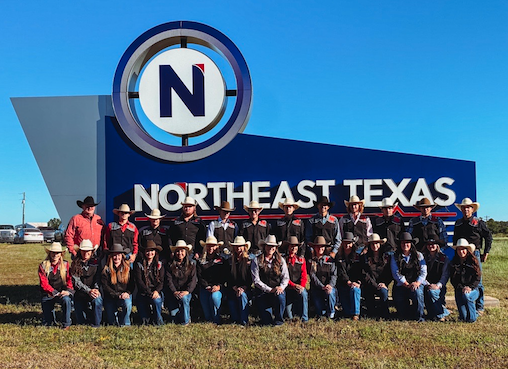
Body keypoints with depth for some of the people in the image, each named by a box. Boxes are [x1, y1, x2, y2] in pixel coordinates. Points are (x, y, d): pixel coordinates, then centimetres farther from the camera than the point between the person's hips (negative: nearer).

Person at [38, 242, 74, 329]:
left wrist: (68, 291, -22)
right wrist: (55, 293, -22)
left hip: (63, 293, 0)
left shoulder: (65, 265, 3)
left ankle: (66, 324, -17)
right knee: (47, 324, -2)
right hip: (48, 295, 0)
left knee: (66, 299, -37)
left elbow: (69, 280, -1)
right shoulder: (43, 266, -3)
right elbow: (44, 284, -10)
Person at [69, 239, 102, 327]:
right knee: (81, 322, -11)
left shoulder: (96, 262, 4)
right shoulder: (75, 264, 1)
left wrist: (96, 289, -21)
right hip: (80, 294, 0)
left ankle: (96, 324, -14)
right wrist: (88, 291, -21)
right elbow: (76, 281, -7)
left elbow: (98, 279, 0)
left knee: (97, 299, -37)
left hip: (94, 292, 0)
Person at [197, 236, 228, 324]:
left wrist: (218, 286, -12)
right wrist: (207, 287, -10)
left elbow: (224, 276, 5)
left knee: (214, 296, -32)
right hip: (204, 287, 1)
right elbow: (199, 277, 6)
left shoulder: (221, 260, 11)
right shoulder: (200, 261, 14)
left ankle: (216, 321, -16)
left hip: (218, 288, -1)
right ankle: (208, 320, -1)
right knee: (204, 299, -26)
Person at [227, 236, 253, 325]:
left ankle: (244, 321, -23)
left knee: (243, 295, -32)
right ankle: (235, 320, -6)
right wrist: (235, 288, -9)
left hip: (246, 289, -1)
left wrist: (243, 288, -14)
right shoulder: (230, 261, 10)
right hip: (232, 289, 1)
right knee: (231, 299, -27)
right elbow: (228, 279, 7)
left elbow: (251, 279, 1)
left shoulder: (249, 261, 4)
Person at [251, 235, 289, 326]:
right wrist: (270, 290, -15)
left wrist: (281, 287, -14)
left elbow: (286, 277, 7)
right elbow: (256, 280, -6)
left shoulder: (281, 260, 10)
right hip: (262, 292, -2)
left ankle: (279, 319, -8)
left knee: (280, 297, -36)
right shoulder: (256, 261, 0)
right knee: (266, 322, -15)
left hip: (278, 290, 2)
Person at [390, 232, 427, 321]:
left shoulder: (418, 255, 13)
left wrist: (417, 283, -15)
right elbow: (396, 273, -1)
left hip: (417, 284, 0)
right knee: (403, 313, -18)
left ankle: (419, 316, -17)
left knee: (417, 291, -36)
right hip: (401, 285, 0)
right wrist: (407, 284, -14)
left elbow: (423, 272, 5)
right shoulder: (395, 257, 10)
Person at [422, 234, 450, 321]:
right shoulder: (423, 257, 12)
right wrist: (426, 284, -15)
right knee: (428, 291, -32)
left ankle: (441, 314, -15)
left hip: (439, 287, -2)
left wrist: (438, 285, -20)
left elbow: (445, 275, -4)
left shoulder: (444, 258, 6)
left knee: (432, 291, -33)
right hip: (427, 286, 2)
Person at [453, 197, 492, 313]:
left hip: (474, 254, -4)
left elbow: (488, 237, 4)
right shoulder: (458, 223, 13)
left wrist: (486, 253, 1)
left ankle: (479, 307, 5)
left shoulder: (479, 223, -1)